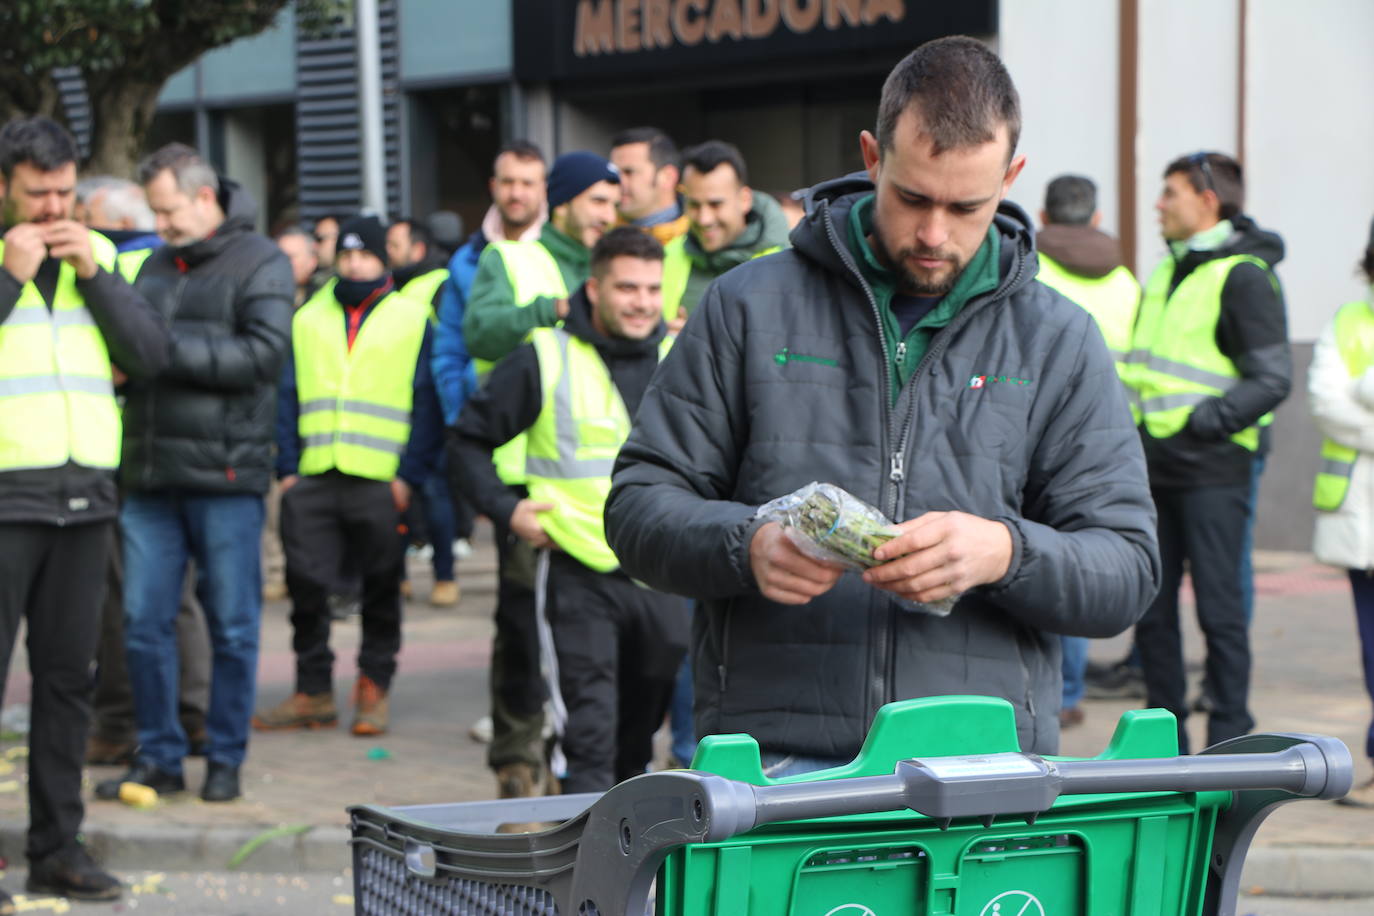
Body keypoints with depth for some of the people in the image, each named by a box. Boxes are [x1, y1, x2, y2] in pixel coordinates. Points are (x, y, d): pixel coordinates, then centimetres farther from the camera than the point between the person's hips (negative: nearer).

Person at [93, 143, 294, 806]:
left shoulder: (259, 263, -1)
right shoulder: (154, 266, 17)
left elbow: (263, 353, -14)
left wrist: (167, 347, -14)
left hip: (225, 475, -5)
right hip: (150, 475, 5)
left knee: (232, 626, 2)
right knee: (144, 622, 5)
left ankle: (225, 759, 14)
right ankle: (158, 757, 16)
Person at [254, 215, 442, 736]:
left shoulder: (412, 319, 5)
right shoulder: (308, 320, 13)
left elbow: (426, 404, 1)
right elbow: (286, 397, 11)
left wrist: (410, 475, -8)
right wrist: (287, 467, 0)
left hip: (381, 481, -2)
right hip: (313, 479, 2)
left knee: (380, 590, 5)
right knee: (307, 586, 1)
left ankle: (374, 688, 15)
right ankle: (313, 691, 10)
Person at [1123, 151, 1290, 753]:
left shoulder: (1244, 275, -7)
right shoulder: (1168, 271, 18)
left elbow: (1272, 380, -12)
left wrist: (1208, 420, -21)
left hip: (1211, 472, -8)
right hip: (1153, 471, 8)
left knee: (1218, 608, -5)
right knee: (1150, 607, 9)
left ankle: (1229, 742, 2)